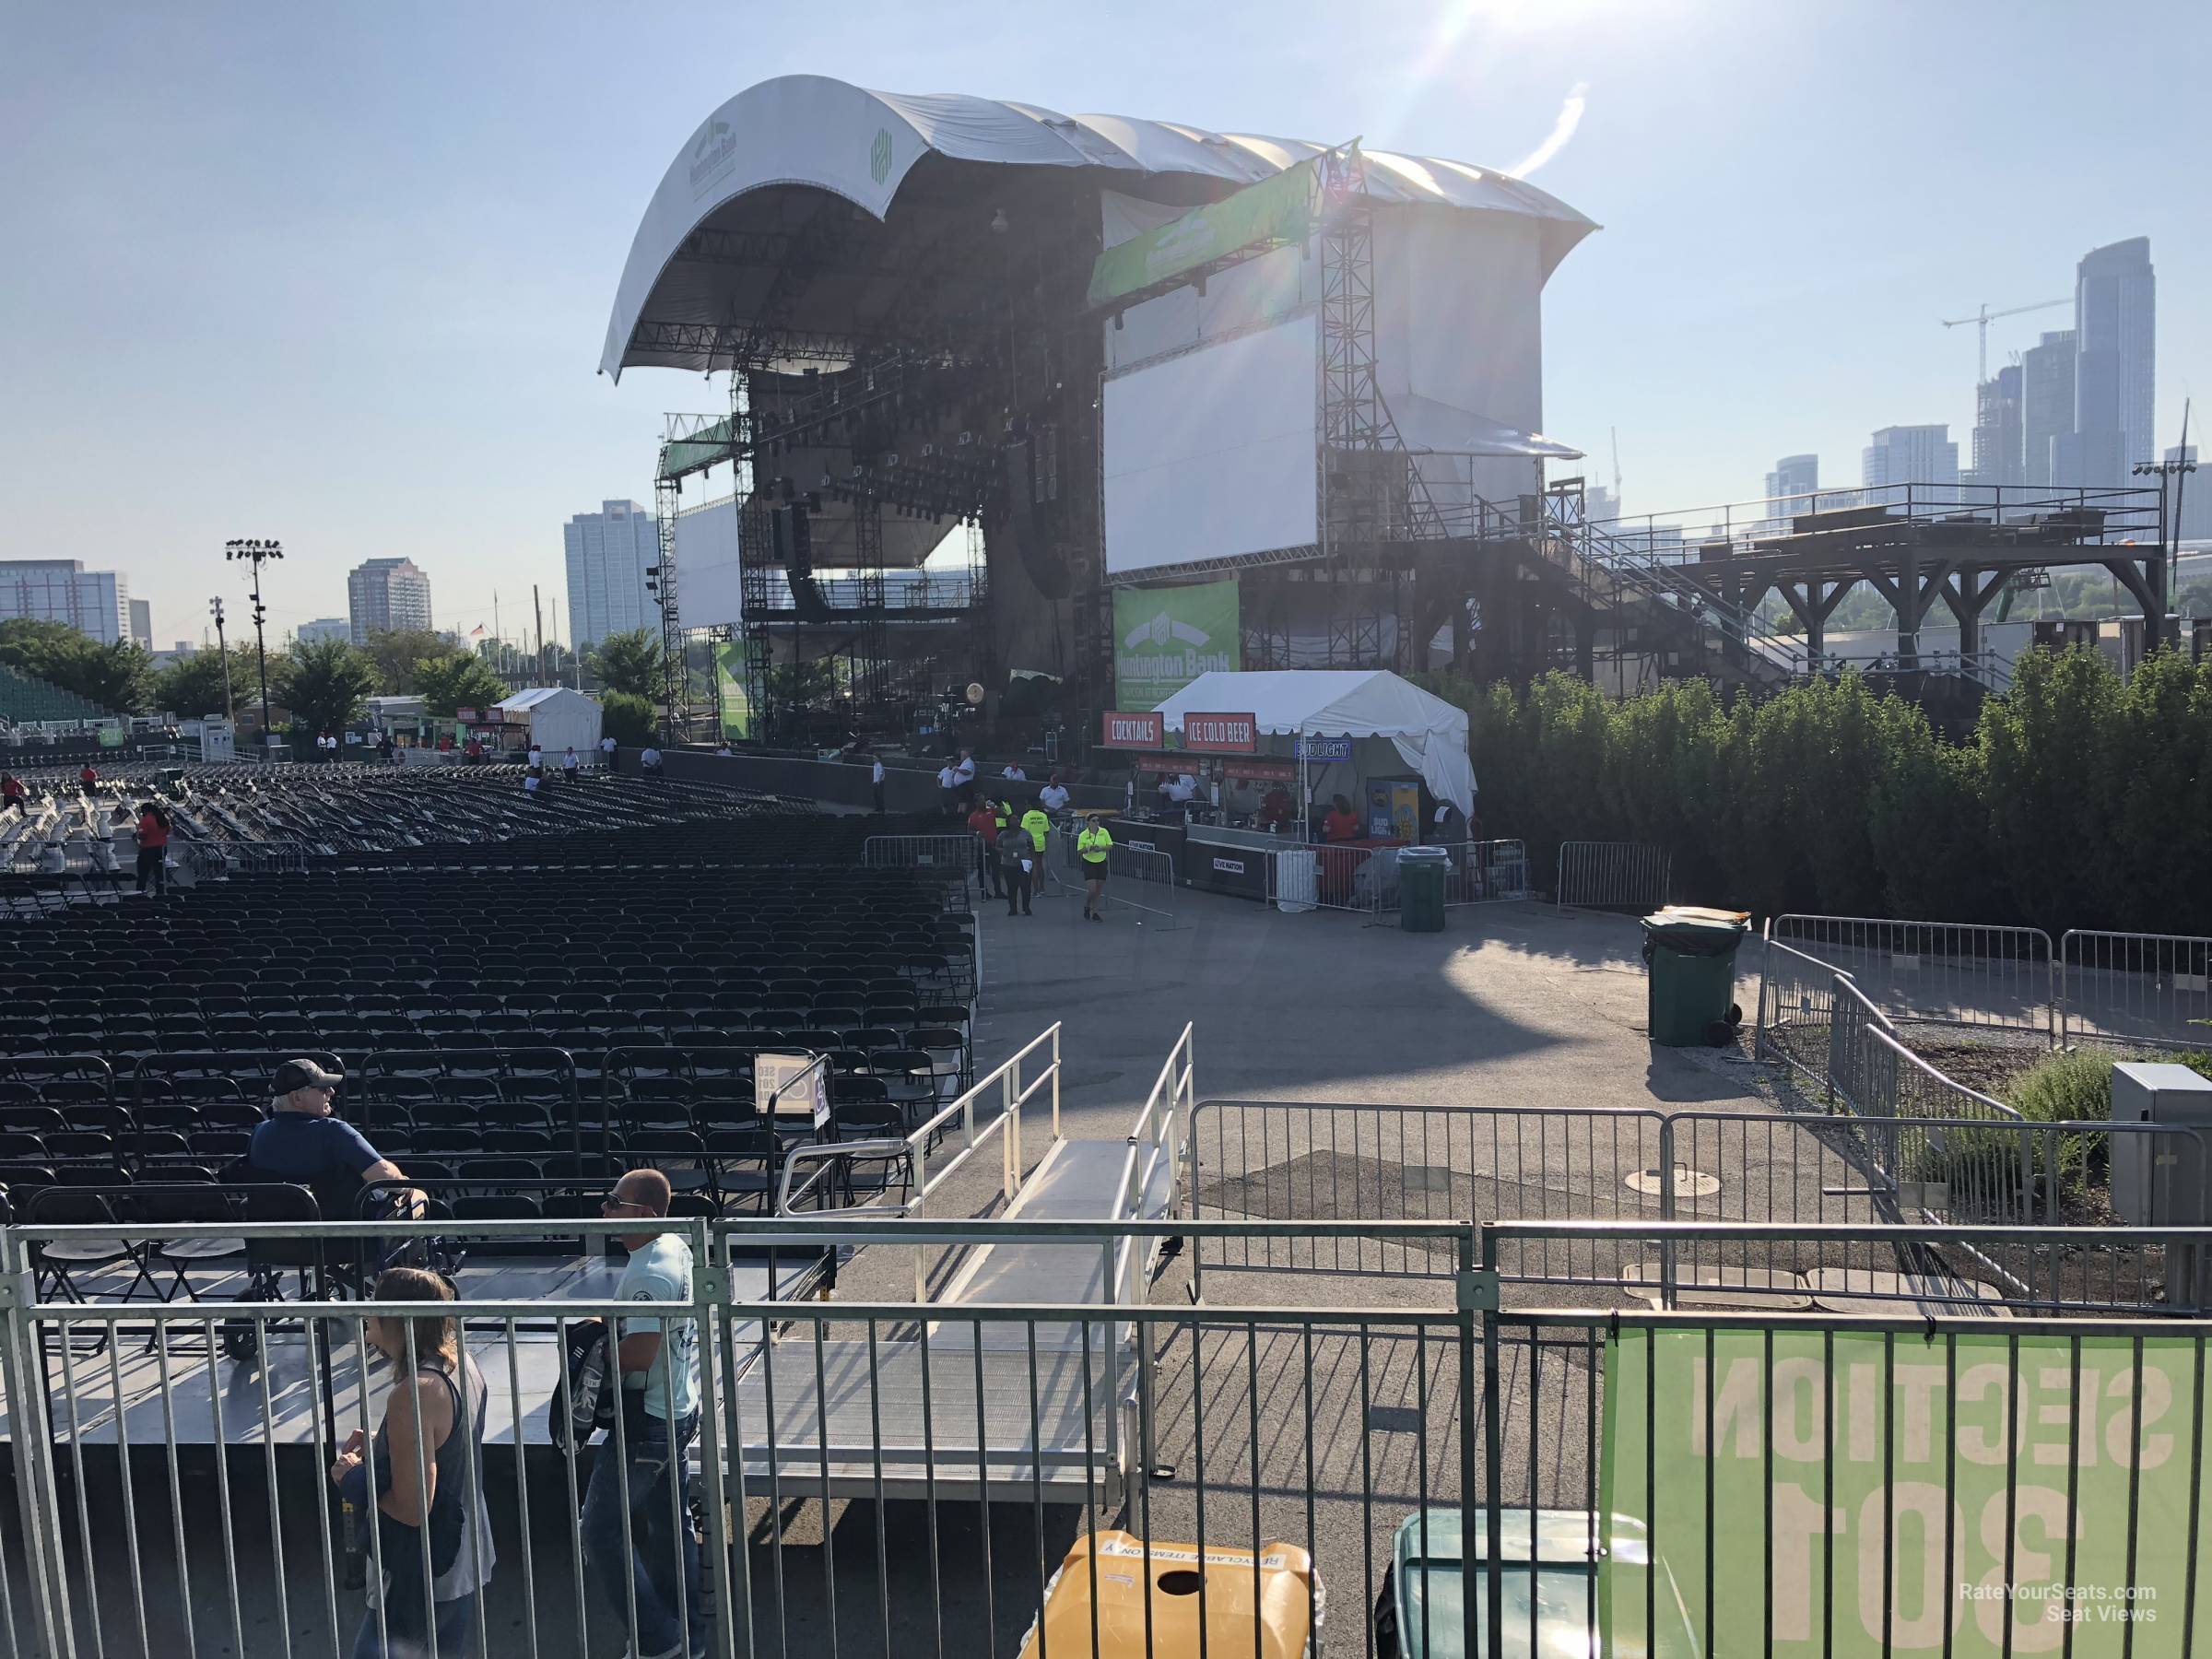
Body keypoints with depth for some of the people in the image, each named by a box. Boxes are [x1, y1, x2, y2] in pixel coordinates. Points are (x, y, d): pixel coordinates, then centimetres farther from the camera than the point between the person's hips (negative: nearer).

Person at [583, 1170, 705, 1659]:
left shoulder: (647, 1274, -26)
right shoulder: (677, 1246, 5)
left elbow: (639, 1352, -30)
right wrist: (609, 1324, 7)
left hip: (646, 1423, -10)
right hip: (680, 1412, 10)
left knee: (601, 1531, 1)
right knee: (671, 1527, 19)